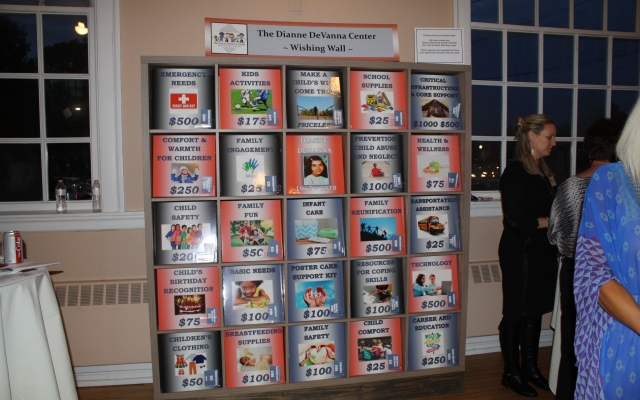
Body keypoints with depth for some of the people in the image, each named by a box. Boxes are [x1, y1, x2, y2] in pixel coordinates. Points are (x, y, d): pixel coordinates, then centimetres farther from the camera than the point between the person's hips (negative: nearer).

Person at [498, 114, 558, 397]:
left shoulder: (543, 171, 13)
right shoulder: (515, 172, -14)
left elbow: (546, 210, 17)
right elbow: (517, 219, -19)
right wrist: (554, 220, -11)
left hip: (542, 252, 8)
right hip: (519, 253, -8)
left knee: (536, 311, 14)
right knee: (516, 313, 3)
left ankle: (530, 367, 29)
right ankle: (512, 373, 17)